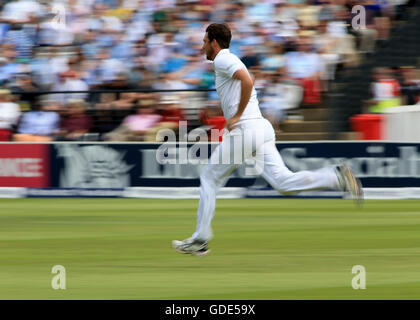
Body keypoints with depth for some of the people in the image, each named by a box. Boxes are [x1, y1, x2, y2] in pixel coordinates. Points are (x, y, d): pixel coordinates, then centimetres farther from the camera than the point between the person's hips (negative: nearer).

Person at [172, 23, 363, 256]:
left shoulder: (223, 60, -5)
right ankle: (337, 177, -19)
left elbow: (247, 81, -23)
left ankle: (200, 240, 7)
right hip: (262, 128, 9)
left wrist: (237, 116, -17)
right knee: (283, 182, -4)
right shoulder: (230, 60, 25)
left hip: (245, 130, -9)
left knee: (209, 179, 5)